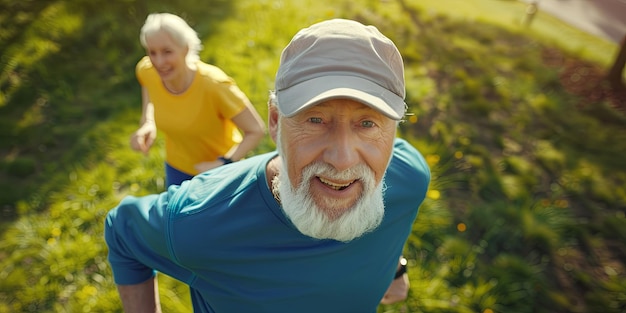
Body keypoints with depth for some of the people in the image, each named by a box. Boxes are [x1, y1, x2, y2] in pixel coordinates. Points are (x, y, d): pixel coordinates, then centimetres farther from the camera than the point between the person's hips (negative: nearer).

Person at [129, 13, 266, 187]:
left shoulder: (215, 84, -33)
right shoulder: (146, 71, -18)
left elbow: (257, 130, -25)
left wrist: (222, 165, -32)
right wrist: (147, 122, -9)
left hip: (219, 172, -4)